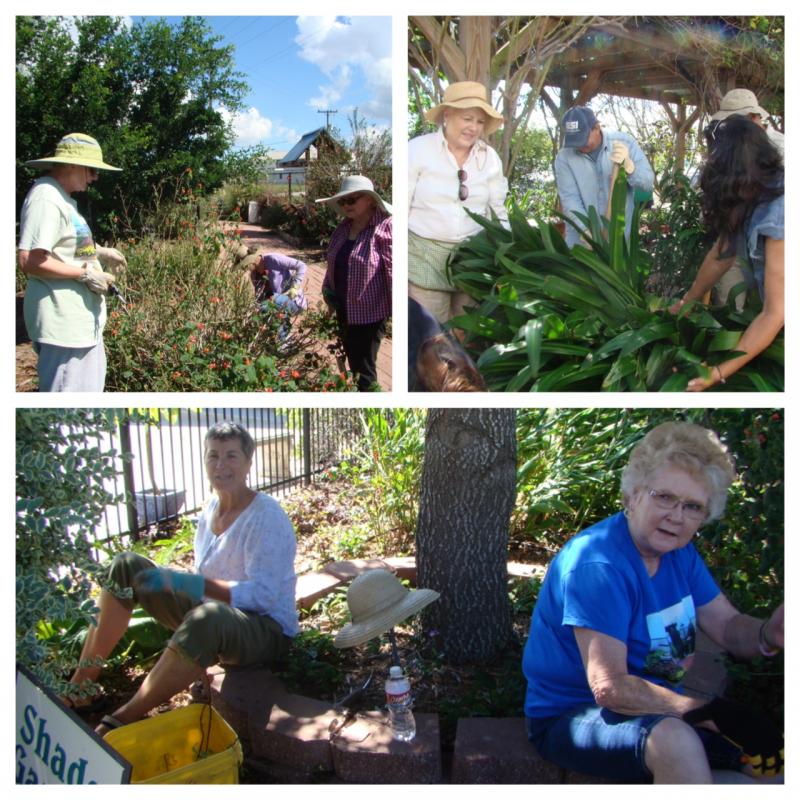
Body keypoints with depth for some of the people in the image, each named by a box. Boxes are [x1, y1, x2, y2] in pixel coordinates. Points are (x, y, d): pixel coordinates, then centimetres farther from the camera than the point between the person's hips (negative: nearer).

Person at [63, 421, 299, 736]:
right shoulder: (211, 510, 7)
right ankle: (81, 683, -3)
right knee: (127, 566, -1)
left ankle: (123, 719, -28)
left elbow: (263, 595, -24)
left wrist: (189, 583, -28)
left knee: (207, 617, -44)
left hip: (267, 630, -8)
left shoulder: (266, 517, -17)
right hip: (209, 612, 8)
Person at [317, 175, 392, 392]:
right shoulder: (343, 228, 9)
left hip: (370, 312, -8)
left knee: (365, 368, 0)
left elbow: (393, 270, -19)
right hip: (344, 309, 8)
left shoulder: (384, 227, -15)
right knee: (353, 363, 19)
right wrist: (327, 289, 13)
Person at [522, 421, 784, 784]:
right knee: (674, 739, -35)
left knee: (769, 753, -3)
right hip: (570, 718, -8)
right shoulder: (596, 563, -25)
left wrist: (769, 635, -19)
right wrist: (712, 713, -29)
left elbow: (730, 626, 4)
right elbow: (609, 687, -27)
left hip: (656, 709, 8)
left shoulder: (679, 552, 4)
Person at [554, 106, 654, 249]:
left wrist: (628, 166, -33)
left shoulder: (624, 142, -8)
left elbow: (648, 184, -12)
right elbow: (569, 199, -16)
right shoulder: (564, 157, -8)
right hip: (580, 238, 0)